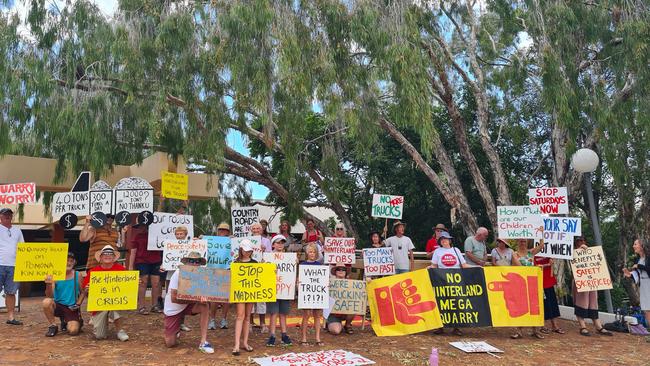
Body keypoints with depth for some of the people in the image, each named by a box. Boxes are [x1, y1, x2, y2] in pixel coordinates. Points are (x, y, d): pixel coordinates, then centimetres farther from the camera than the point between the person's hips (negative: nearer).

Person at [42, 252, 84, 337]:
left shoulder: (77, 276, -4)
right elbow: (50, 296, -13)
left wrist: (77, 304, -7)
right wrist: (48, 285, -30)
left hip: (71, 308, 0)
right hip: (58, 305, 0)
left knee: (73, 331, -20)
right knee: (46, 302, -34)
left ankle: (65, 322, 20)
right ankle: (53, 326, -9)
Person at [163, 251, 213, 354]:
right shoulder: (178, 274, -22)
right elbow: (174, 298, -25)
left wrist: (203, 298, -35)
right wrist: (194, 300, -32)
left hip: (189, 304, 3)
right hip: (173, 309, -3)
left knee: (204, 306, -29)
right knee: (170, 343, -7)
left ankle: (203, 342, -20)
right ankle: (176, 332, 30)